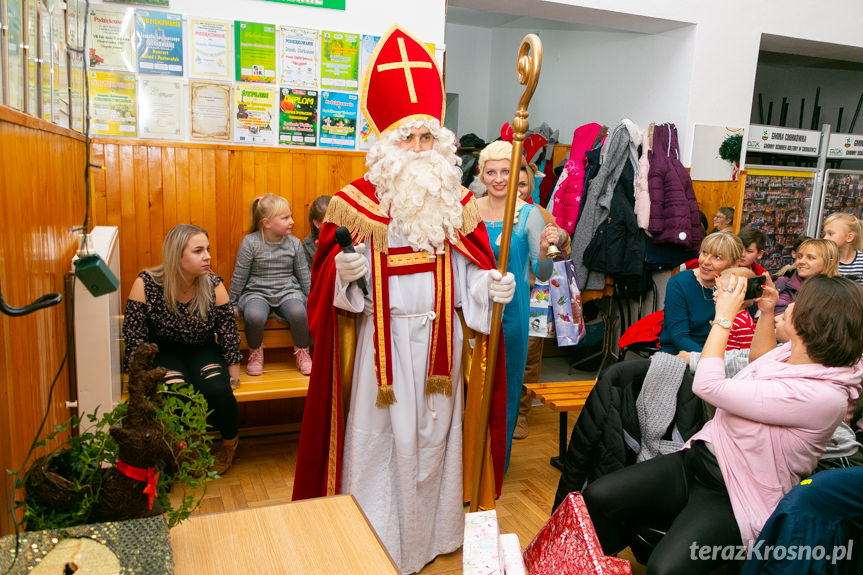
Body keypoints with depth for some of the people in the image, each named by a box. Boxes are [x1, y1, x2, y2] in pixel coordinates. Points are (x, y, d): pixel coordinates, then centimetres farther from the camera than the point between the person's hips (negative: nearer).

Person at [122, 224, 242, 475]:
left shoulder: (214, 286, -12)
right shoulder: (146, 284, -17)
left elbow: (229, 336, -5)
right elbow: (134, 338, -9)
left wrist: (233, 380, -6)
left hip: (202, 351, 1)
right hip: (163, 352, -1)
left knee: (217, 390, -27)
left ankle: (230, 441, 6)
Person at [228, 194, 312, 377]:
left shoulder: (294, 243, 4)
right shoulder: (250, 242, -5)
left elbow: (304, 275, 12)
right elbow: (239, 277, 1)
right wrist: (232, 304, 4)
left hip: (287, 291, 2)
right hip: (257, 292, -2)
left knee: (298, 312, -32)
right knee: (254, 316, -36)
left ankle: (302, 352, -3)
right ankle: (255, 352, -3)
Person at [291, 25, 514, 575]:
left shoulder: (457, 201, 6)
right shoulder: (359, 199, -4)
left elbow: (471, 269, 8)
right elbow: (332, 264, -1)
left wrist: (492, 287, -11)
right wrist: (345, 270, -23)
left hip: (439, 335, 3)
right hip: (384, 335, -3)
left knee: (434, 430, 13)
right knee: (378, 433, 5)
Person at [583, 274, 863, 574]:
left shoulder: (820, 396, -25)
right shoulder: (792, 351, 1)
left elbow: (708, 386, -26)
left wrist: (723, 318, -14)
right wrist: (765, 313, 14)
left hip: (733, 496, -8)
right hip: (697, 459, 8)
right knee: (598, 496, -8)